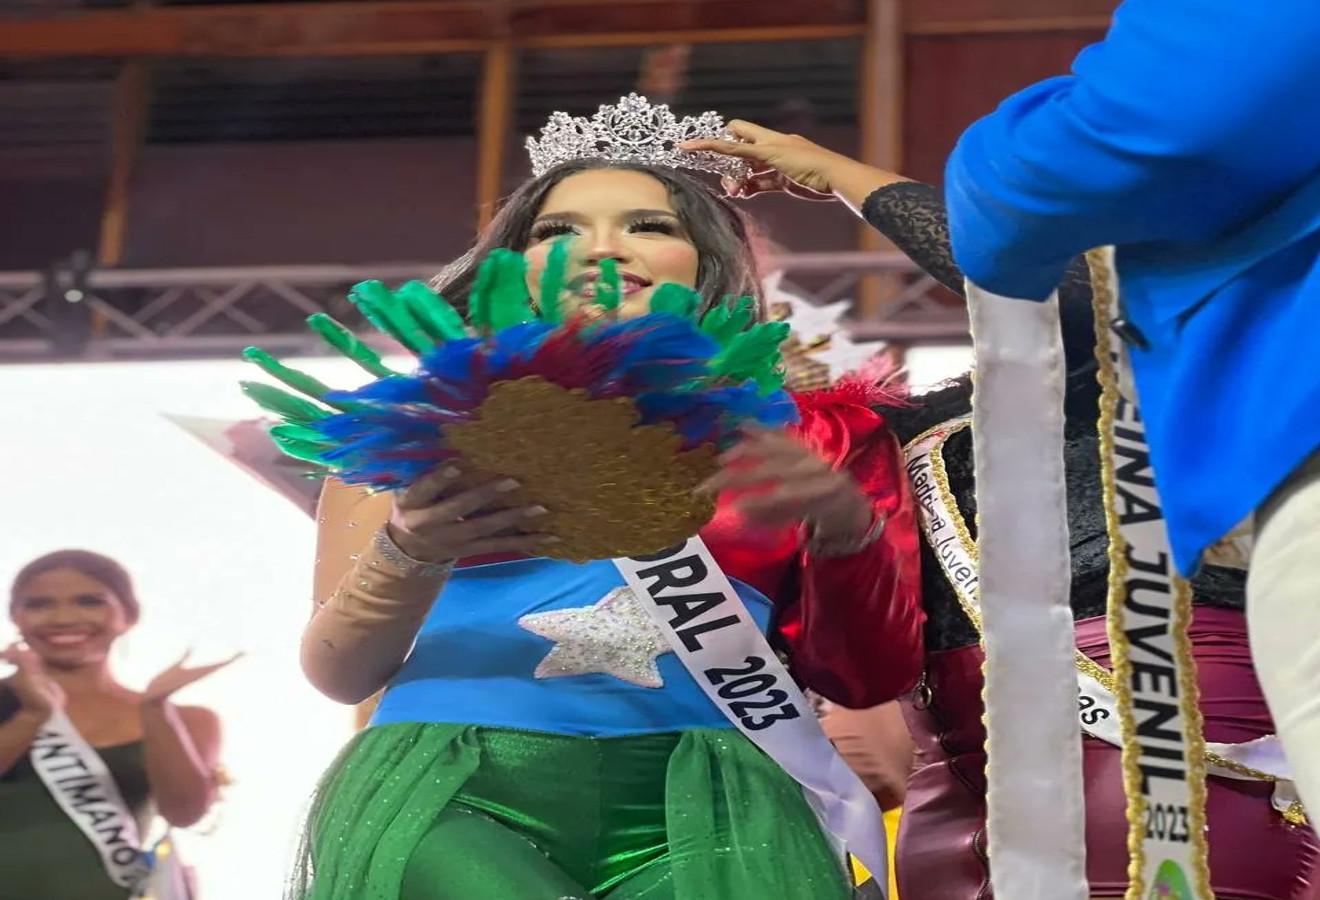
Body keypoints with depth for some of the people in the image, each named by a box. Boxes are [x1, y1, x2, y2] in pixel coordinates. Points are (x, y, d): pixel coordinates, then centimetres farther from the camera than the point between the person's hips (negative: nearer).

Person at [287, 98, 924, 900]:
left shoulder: (809, 431, 16)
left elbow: (871, 676, 13)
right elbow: (337, 672, 10)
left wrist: (845, 525, -6)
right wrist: (410, 555, -11)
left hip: (705, 802, 1)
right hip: (451, 791, -1)